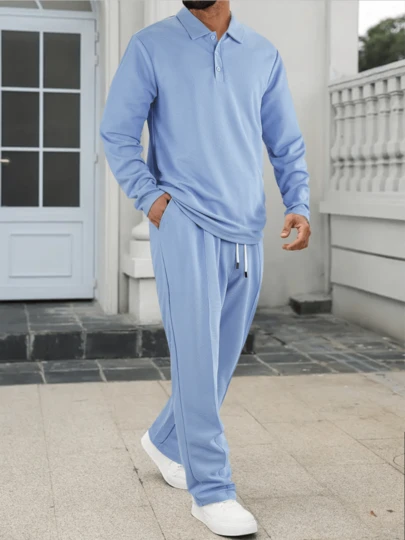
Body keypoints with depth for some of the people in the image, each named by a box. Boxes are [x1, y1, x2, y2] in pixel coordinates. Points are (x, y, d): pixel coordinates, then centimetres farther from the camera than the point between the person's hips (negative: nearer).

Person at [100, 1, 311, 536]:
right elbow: (117, 132, 1)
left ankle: (166, 440, 34)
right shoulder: (151, 46, 2)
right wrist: (150, 198, -9)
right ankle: (211, 489, 4)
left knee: (221, 358, 12)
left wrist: (299, 205, -1)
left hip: (247, 233, 4)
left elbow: (287, 143, 13)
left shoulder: (263, 55, 11)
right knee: (198, 356, -6)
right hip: (184, 226, -4)